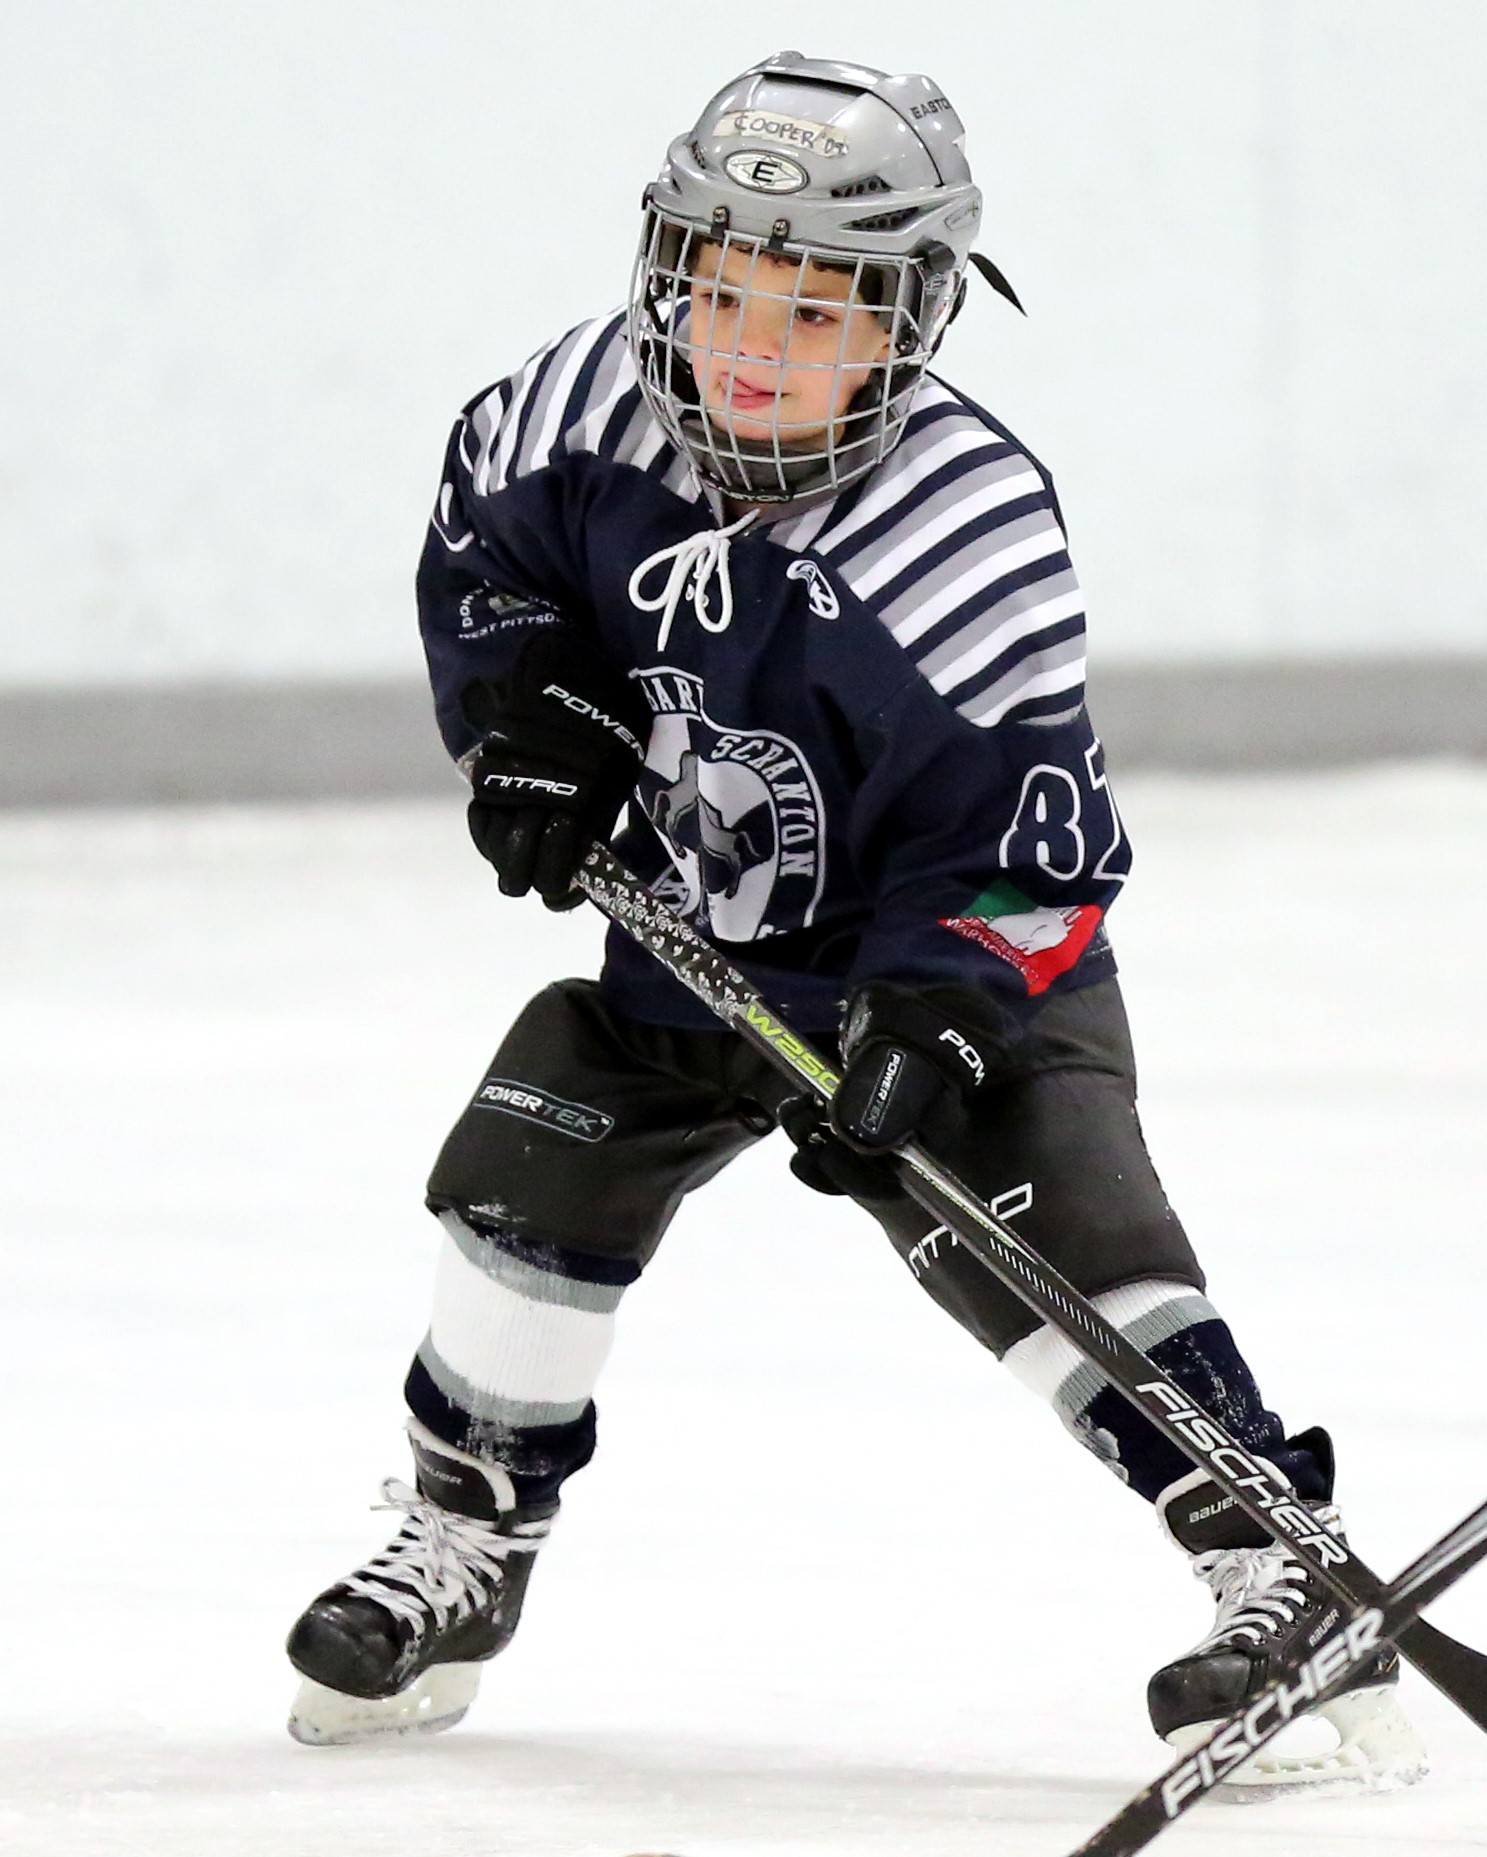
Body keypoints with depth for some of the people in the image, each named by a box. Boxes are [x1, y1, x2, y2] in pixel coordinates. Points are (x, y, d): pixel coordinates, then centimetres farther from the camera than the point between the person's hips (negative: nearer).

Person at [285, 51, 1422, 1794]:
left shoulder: (970, 533, -31)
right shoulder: (595, 412, -15)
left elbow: (1017, 835, -28)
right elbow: (481, 536, 7)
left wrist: (927, 1026, -38)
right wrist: (529, 711, -9)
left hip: (967, 955, -6)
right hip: (693, 933, 6)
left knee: (1057, 1222, -22)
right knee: (532, 1171, 3)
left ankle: (1282, 1573, -22)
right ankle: (464, 1544, 25)